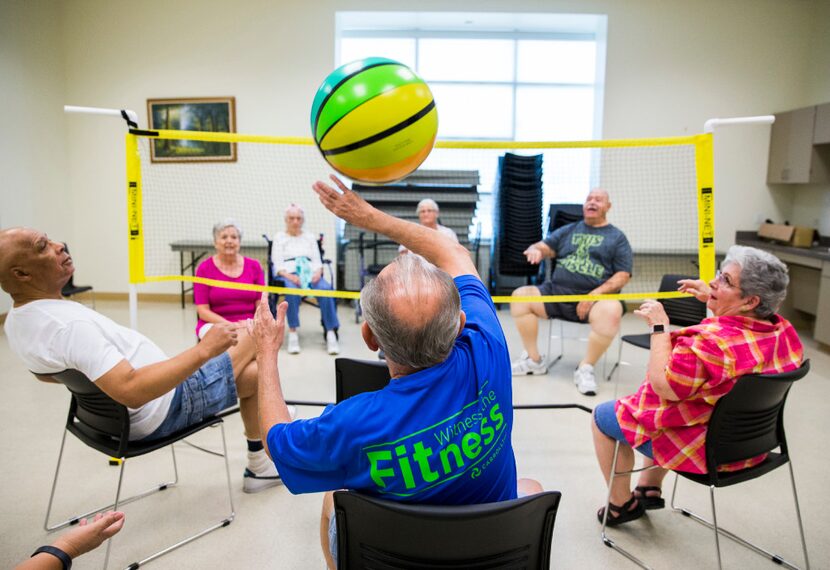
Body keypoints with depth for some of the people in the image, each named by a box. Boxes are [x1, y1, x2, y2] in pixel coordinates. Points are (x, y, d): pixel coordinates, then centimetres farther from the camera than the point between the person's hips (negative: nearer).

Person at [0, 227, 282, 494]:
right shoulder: (69, 325, -33)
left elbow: (47, 372, 17)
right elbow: (131, 390, -40)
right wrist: (204, 349, -36)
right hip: (165, 409, -9)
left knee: (252, 374, 14)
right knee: (251, 334, 3)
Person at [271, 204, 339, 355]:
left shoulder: (310, 237, 24)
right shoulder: (279, 237, 17)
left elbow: (317, 261, 15)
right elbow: (277, 264, 5)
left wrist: (318, 272, -9)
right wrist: (289, 275, -16)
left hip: (310, 272, 2)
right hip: (288, 273, -2)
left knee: (325, 288, -33)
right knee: (292, 289, -40)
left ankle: (331, 333, -36)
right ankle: (293, 333, -35)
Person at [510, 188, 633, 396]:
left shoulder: (617, 238, 10)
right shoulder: (568, 230, 21)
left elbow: (623, 275, 1)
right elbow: (546, 247, 13)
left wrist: (596, 294, -15)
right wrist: (536, 250, -14)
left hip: (595, 299, -3)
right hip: (556, 293, 4)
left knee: (612, 311, -37)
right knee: (520, 296, -19)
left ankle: (586, 368, -15)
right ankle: (534, 360, -6)